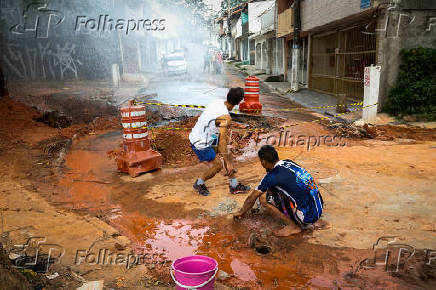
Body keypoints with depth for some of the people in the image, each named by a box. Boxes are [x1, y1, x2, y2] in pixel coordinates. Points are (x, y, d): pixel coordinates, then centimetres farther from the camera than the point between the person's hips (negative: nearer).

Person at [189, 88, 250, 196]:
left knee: (227, 154, 12)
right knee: (218, 165, 1)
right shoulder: (225, 117, -27)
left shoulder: (218, 102, -3)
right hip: (200, 144, -9)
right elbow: (222, 141, -29)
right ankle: (199, 184, 24)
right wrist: (229, 164, -25)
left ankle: (234, 185, 20)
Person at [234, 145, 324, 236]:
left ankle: (292, 226, 0)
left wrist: (241, 212, 17)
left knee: (264, 198, -5)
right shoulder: (289, 163, 8)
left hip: (307, 215, -8)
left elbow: (252, 198, 1)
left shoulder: (272, 176, -12)